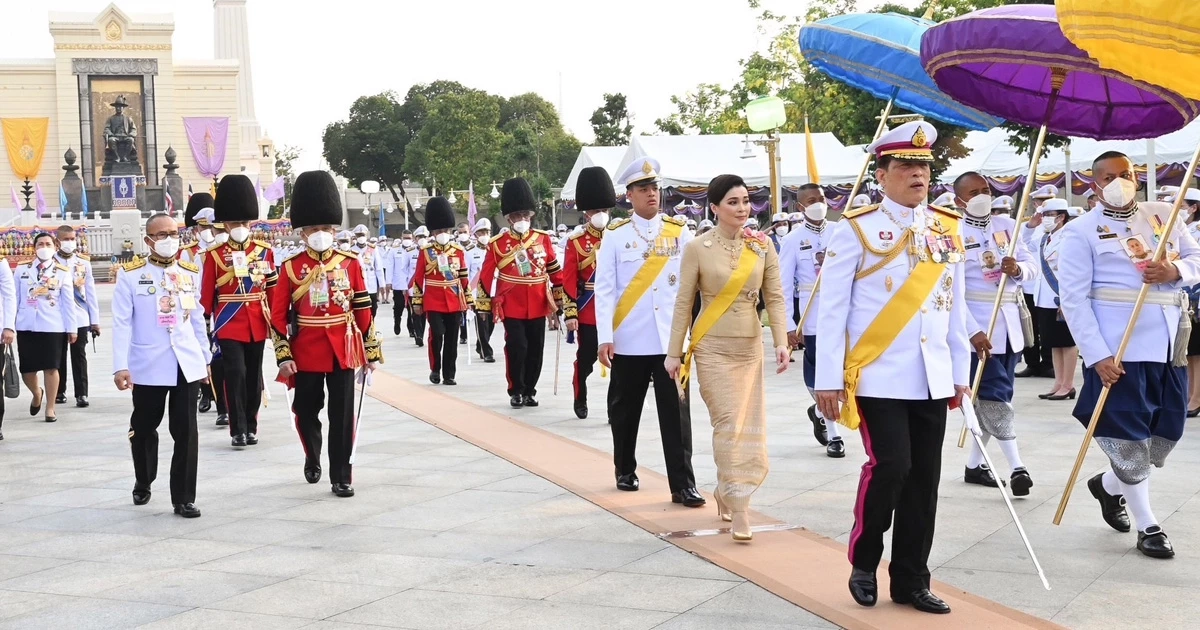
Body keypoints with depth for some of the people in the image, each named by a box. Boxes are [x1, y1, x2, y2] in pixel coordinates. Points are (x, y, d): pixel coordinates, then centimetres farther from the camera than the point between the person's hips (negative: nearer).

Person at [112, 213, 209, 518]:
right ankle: (142, 484, 37)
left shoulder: (191, 273, 7)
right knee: (144, 428, 14)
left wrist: (205, 358, 16)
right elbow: (122, 323, -8)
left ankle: (184, 499, 5)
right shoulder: (130, 275, -4)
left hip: (186, 365, 2)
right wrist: (120, 366, -14)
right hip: (147, 366, -2)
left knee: (186, 431, -2)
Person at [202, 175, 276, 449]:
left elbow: (273, 289, 9)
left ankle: (251, 426, 20)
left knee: (253, 376, 9)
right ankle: (237, 430, -6)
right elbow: (207, 294, 0)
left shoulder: (264, 251, 5)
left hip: (257, 324, 3)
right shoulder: (214, 254, -2)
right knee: (235, 374, -11)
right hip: (229, 325, -3)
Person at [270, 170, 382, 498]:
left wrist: (371, 350, 5)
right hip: (306, 354, 0)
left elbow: (363, 309, 5)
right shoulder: (291, 267, -2)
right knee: (306, 413, 12)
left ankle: (341, 476, 8)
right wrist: (283, 355, -8)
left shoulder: (350, 263, 2)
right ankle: (312, 460, 37)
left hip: (343, 352, 0)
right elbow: (278, 315, -2)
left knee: (343, 416, 0)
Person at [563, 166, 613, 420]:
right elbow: (569, 280, -4)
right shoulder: (576, 242, 0)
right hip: (587, 312, -1)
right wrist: (570, 314, -10)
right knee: (586, 359, 8)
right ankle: (580, 399, 27)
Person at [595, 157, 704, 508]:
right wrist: (605, 339, -9)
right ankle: (625, 471, 29)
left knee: (676, 412, -2)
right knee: (625, 411, 11)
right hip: (628, 341, 0)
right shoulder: (616, 235, 0)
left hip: (671, 339, 1)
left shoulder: (679, 233, 5)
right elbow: (604, 289, -4)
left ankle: (683, 484, 1)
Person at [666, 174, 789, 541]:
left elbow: (775, 298, 2)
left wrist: (781, 342, -11)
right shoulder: (698, 249, -6)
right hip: (712, 348, -3)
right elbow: (683, 303, -3)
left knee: (749, 427, 6)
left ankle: (725, 489, 28)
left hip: (750, 347, 4)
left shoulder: (762, 246, 2)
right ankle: (738, 510, -7)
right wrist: (674, 353, -3)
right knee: (729, 424, -9)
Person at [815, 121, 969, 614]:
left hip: (932, 380, 5)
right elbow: (832, 307, -6)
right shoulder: (856, 229, -5)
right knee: (889, 467, -12)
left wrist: (961, 373, 13)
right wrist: (828, 379, -9)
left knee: (924, 478, 5)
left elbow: (955, 306, 14)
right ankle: (863, 564, 11)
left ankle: (911, 580, 17)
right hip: (877, 378, -5)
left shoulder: (947, 229, 10)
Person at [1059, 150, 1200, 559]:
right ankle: (1148, 526, 15)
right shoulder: (1081, 231, -4)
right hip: (1118, 351, -5)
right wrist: (1097, 356, -18)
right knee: (1128, 437, -1)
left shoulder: (1163, 214, 11)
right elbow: (1074, 298, -10)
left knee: (1166, 433, 12)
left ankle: (1108, 485, 36)